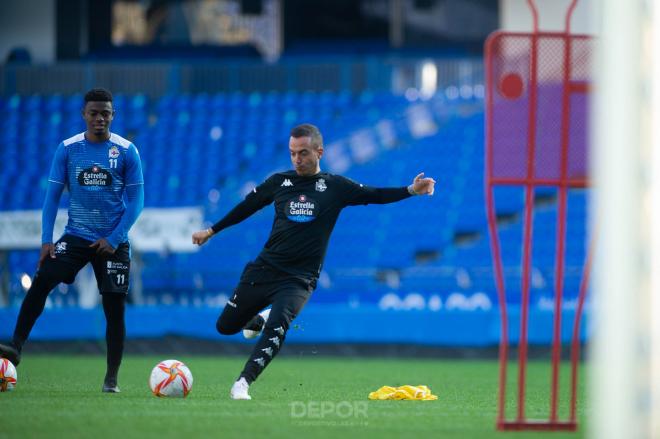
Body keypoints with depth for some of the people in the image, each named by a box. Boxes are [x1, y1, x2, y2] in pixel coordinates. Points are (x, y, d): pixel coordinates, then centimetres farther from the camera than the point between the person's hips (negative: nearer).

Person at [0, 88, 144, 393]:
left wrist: (114, 239, -10)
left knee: (114, 307, -2)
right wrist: (46, 240, -6)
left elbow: (136, 199, -1)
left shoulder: (127, 151, -3)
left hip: (113, 241, -1)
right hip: (76, 236, 1)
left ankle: (111, 378, 7)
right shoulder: (67, 149, 0)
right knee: (41, 281, -20)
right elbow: (52, 196, 3)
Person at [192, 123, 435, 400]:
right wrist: (211, 231, 24)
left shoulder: (335, 187, 0)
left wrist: (411, 190, -16)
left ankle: (242, 384, -26)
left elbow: (374, 195, -1)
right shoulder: (279, 182, 5)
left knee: (277, 326, -29)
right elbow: (246, 207, 18)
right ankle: (260, 319, 43)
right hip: (263, 270, 3)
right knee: (225, 326, 10)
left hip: (299, 279, -3)